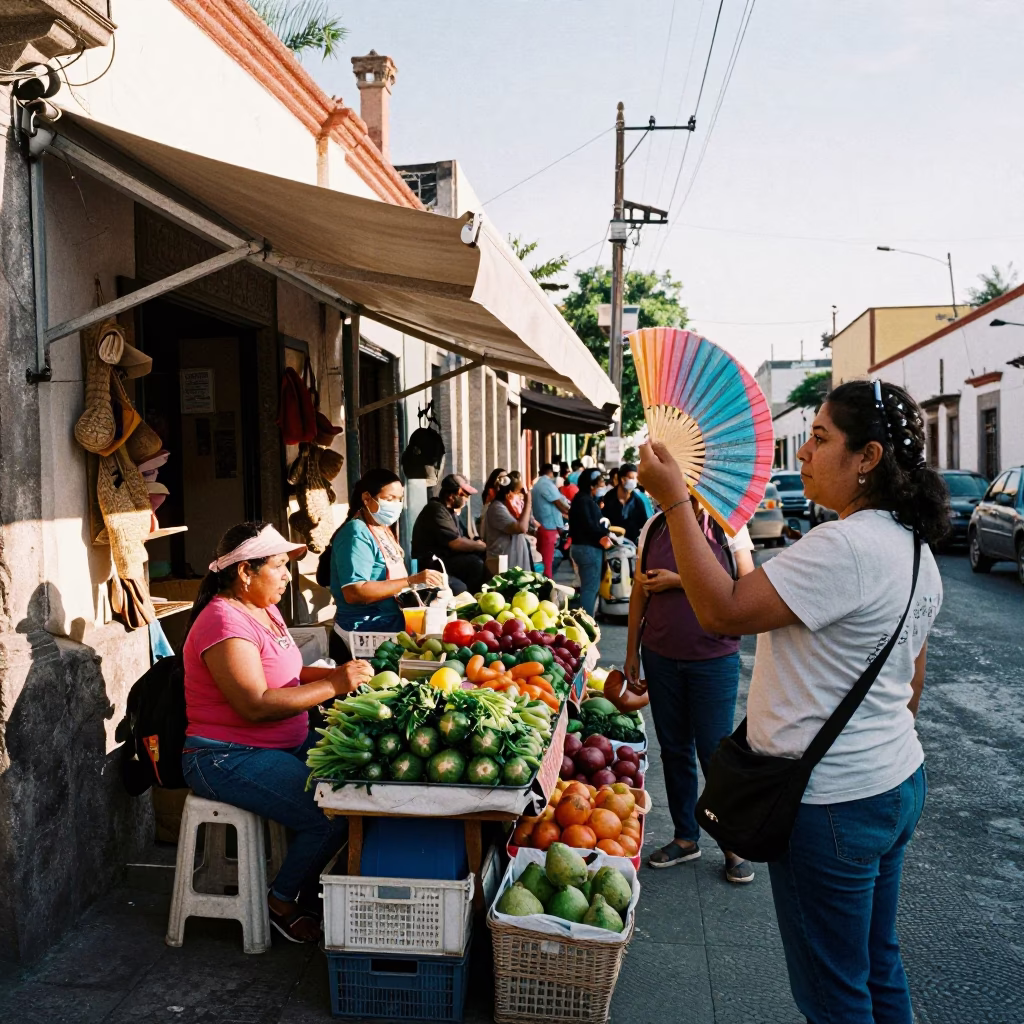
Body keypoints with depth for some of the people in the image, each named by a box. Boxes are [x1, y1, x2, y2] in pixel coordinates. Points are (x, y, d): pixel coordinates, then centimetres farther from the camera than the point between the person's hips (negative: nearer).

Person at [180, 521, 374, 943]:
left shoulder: (264, 609, 10)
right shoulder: (225, 623, -21)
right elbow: (256, 704, -28)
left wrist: (336, 673, 0)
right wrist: (334, 686, -25)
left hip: (288, 743, 10)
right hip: (228, 759, -9)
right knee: (330, 816, -21)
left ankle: (312, 886, 10)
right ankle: (283, 903, 4)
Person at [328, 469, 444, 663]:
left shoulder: (384, 530, 14)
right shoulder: (357, 534, -14)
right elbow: (353, 592, -24)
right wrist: (412, 581, -24)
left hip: (390, 622, 9)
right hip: (366, 632, -9)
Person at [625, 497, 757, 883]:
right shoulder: (653, 528, 4)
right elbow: (639, 592, 8)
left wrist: (681, 582, -16)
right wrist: (632, 653, 7)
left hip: (714, 659, -3)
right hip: (661, 658, 4)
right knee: (674, 750, 13)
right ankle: (685, 837, 29)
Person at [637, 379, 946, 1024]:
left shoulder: (846, 547, -26)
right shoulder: (915, 547, 7)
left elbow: (722, 611, -28)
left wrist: (674, 499, -25)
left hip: (834, 803, -10)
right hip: (898, 781, 10)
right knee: (880, 968, 25)